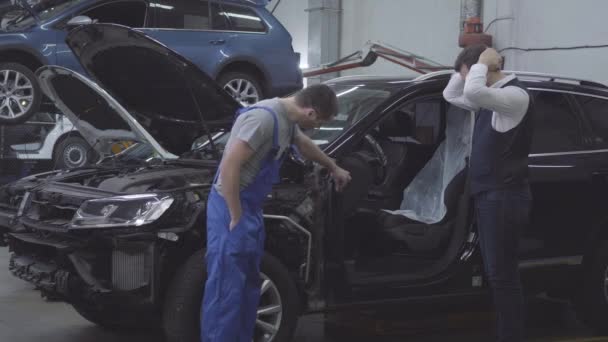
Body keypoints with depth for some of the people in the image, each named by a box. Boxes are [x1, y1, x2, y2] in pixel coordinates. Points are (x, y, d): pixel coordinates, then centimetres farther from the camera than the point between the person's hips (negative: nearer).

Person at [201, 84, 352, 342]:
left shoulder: (287, 118, 8)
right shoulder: (265, 117, -23)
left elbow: (304, 144, 32)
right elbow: (229, 167, -27)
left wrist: (334, 168, 46)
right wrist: (235, 218, -22)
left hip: (251, 208, 10)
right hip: (231, 207, -10)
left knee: (248, 285, 16)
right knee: (226, 289, -8)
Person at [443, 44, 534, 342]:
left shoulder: (515, 95, -15)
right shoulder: (489, 98, 14)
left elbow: (473, 92, -33)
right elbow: (451, 95, 26)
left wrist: (482, 63, -15)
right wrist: (465, 69, 10)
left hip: (504, 197, -10)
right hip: (487, 195, 10)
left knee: (503, 275, -8)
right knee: (496, 274, 13)